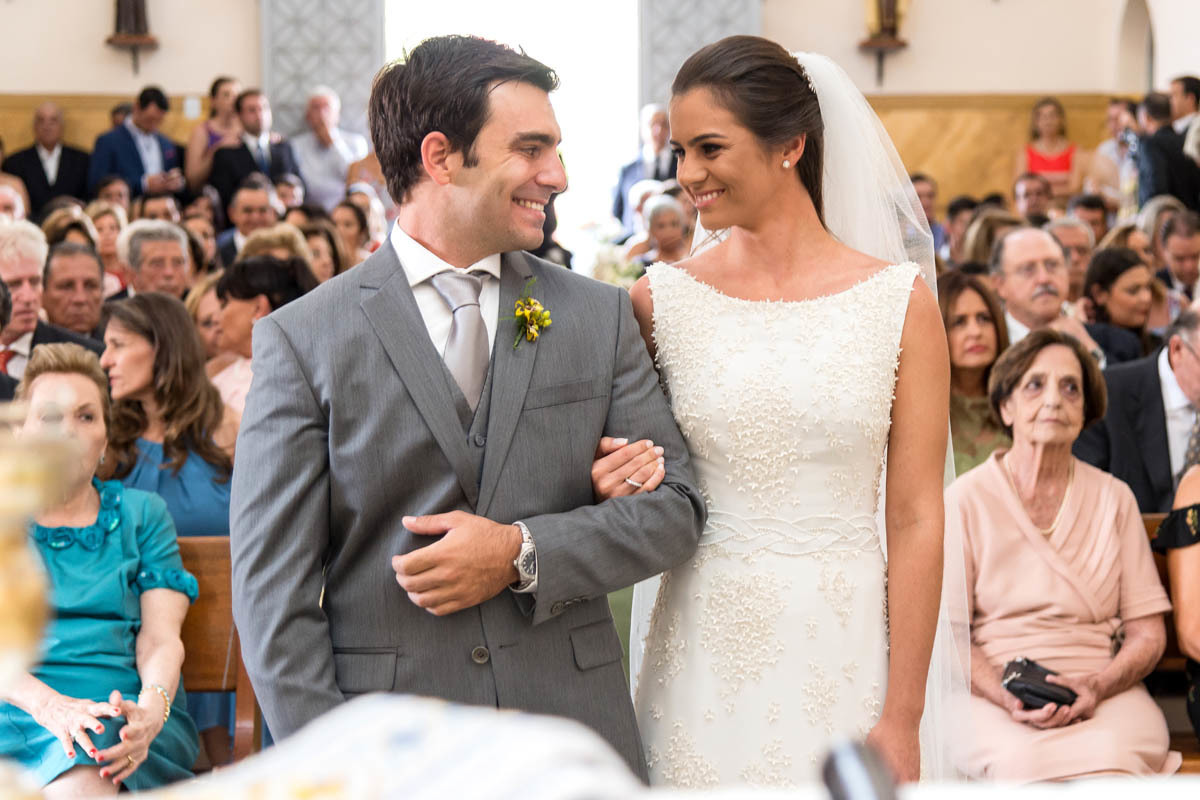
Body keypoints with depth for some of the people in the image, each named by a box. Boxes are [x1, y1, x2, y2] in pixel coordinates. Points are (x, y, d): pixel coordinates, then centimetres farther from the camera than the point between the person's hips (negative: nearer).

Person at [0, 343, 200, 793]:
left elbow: (161, 637, 8)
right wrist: (48, 704, -19)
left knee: (83, 771, -35)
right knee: (75, 783, -35)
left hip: (123, 717, 1)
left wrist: (151, 708, -16)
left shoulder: (142, 514, 21)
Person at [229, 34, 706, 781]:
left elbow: (675, 507, 4)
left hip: (575, 742, 3)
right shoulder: (302, 340, -3)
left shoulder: (600, 314, 6)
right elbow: (273, 586, -5)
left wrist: (524, 553, -11)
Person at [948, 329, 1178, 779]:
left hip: (1106, 692, 2)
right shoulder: (966, 499, 5)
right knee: (1021, 760, -37)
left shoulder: (1114, 499, 13)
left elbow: (1148, 634, 11)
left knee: (1110, 758, -35)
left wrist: (1096, 687, -11)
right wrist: (1008, 698, -17)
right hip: (993, 694, -1)